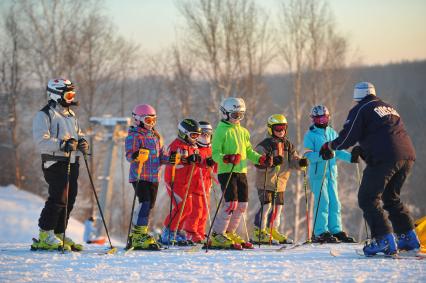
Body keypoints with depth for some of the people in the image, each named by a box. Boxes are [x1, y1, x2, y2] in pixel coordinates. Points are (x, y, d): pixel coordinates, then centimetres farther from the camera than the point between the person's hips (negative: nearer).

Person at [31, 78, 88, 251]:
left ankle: (59, 234, 15)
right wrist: (62, 144, -26)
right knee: (58, 198, -14)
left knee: (70, 199, 7)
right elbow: (41, 141, -16)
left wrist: (82, 143, 4)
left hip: (72, 163, 8)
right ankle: (45, 236, -10)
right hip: (55, 163, -8)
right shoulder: (44, 115, -6)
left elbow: (78, 135, 27)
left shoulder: (71, 115, 21)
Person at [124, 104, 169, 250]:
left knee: (150, 205, 8)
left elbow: (161, 155, 19)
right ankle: (139, 236, -17)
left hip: (153, 177, 8)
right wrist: (135, 155, -36)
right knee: (145, 203, -18)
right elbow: (129, 155, -14)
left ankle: (136, 236, 16)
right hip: (139, 176, -8)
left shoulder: (156, 137, 18)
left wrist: (170, 158, -1)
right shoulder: (133, 136, -4)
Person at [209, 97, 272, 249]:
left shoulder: (243, 132, 18)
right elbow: (215, 153, -12)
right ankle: (216, 236, -12)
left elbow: (248, 151, 22)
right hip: (226, 172, -8)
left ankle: (229, 233, 20)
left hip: (241, 172, 8)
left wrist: (260, 159, 6)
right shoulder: (221, 131, -6)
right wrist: (226, 158, -29)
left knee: (242, 204, 7)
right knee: (231, 203, -17)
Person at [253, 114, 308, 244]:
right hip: (265, 182, -7)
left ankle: (273, 231, 25)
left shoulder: (288, 145, 11)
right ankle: (259, 232, -2)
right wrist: (272, 161, -35)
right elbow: (258, 163, -20)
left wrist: (301, 162, -14)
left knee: (278, 207, 11)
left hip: (280, 183, 7)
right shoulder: (264, 145, -11)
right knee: (266, 206, -10)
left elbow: (294, 161, 9)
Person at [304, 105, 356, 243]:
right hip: (317, 173, -6)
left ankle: (336, 230, 12)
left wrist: (351, 157, 2)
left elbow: (338, 151, 16)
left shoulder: (332, 133, 14)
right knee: (322, 201, -10)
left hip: (331, 172, 6)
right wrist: (322, 155, -26)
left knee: (334, 202, 6)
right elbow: (309, 155, -12)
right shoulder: (310, 135, -3)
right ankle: (320, 233, -7)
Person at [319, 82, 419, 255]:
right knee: (391, 197, 23)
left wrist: (330, 146, 15)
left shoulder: (360, 110, 5)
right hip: (407, 156, 8)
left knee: (368, 199, -1)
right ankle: (409, 237, 19)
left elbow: (348, 137, -2)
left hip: (384, 159, -8)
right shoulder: (389, 108, 28)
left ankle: (385, 240, -14)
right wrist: (362, 150, 41)